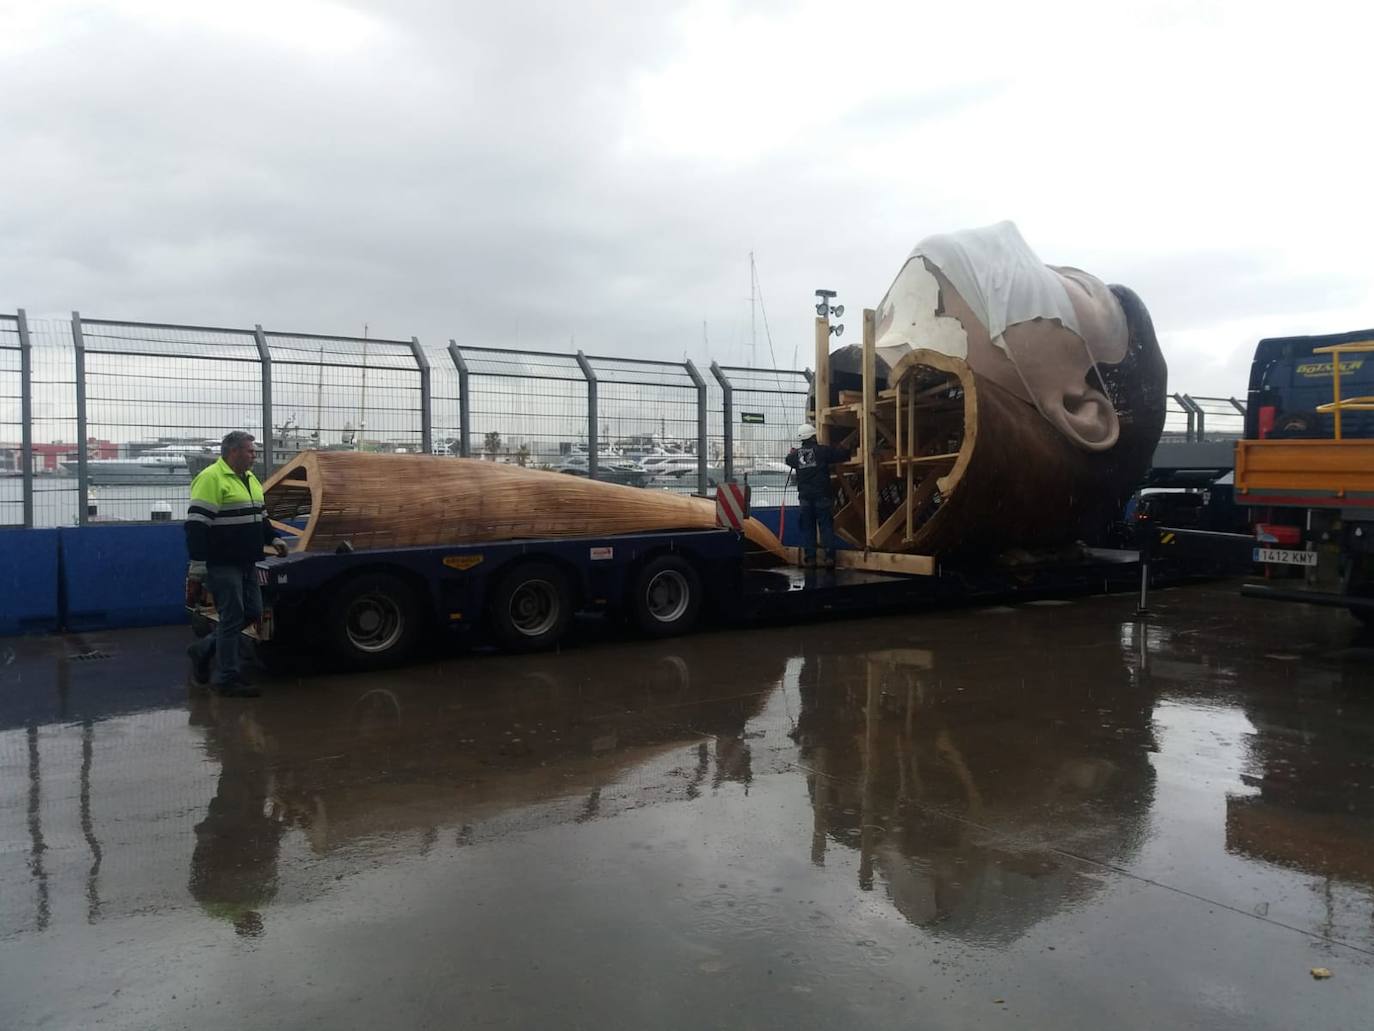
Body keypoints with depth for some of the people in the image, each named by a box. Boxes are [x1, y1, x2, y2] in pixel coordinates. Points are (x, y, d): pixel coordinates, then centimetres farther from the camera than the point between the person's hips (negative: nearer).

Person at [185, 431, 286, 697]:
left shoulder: (249, 479, 15)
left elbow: (260, 516, 27)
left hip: (245, 564, 9)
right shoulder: (211, 479, -14)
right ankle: (227, 678, 6)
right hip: (221, 565, -9)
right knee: (232, 618, -4)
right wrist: (197, 567, -21)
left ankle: (204, 650, 28)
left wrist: (273, 539, 11)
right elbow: (196, 525, -19)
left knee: (252, 612, 12)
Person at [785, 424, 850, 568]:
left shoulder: (796, 454, 4)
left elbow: (789, 460, 26)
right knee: (826, 526, 0)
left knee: (807, 528, 8)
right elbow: (844, 454, -7)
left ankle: (810, 558, 7)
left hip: (805, 497, 3)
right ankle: (829, 557, -7)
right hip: (822, 495, -3)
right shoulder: (822, 450, -7)